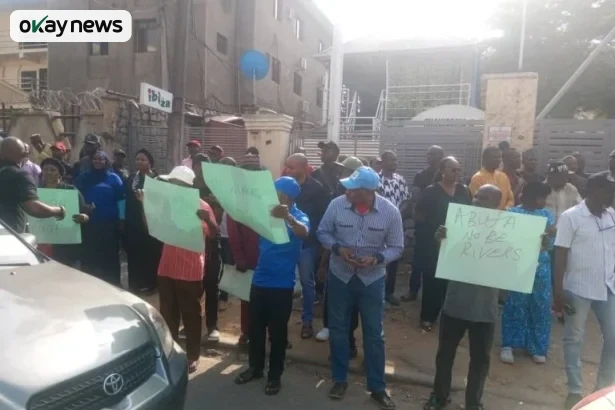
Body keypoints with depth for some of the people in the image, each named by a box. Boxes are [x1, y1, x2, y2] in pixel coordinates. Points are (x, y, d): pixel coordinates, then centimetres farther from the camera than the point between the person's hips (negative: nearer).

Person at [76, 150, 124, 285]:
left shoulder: (113, 178, 5)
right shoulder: (84, 177, 12)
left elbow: (120, 198, 0)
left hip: (109, 223, -2)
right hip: (89, 223, 2)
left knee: (109, 256, 4)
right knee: (88, 255, 6)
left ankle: (111, 284, 14)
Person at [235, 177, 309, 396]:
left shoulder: (298, 216, -12)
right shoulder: (267, 211, 6)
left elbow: (304, 233, -35)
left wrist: (288, 217, -56)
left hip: (282, 284, -5)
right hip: (259, 280, 5)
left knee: (277, 331, 8)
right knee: (255, 327, 17)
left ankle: (275, 375, 25)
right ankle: (255, 367, 36)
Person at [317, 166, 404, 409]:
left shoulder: (390, 212, -15)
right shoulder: (337, 204, -14)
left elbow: (397, 248, -7)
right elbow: (323, 232, -1)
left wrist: (376, 259, -25)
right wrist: (338, 248, -19)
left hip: (372, 280, -1)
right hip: (340, 276, 1)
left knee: (373, 334, 10)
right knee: (338, 330, 14)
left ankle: (377, 387, 30)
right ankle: (340, 380, 35)